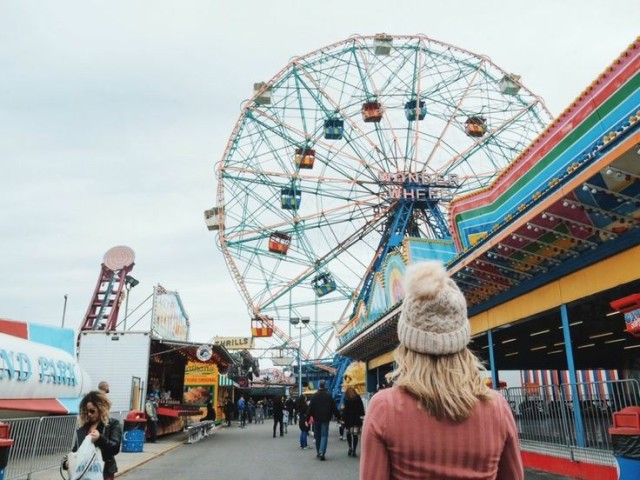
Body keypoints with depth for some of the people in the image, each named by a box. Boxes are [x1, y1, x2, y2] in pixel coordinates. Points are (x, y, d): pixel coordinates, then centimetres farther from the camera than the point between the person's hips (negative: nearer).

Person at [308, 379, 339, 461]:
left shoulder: (314, 396, -1)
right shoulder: (329, 396, -1)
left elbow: (310, 408, -4)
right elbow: (334, 408, 1)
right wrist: (338, 416, 9)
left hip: (316, 419, 1)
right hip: (325, 418, -1)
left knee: (317, 436, 15)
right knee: (324, 435, -2)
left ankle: (318, 452, 22)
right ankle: (322, 452, -17)